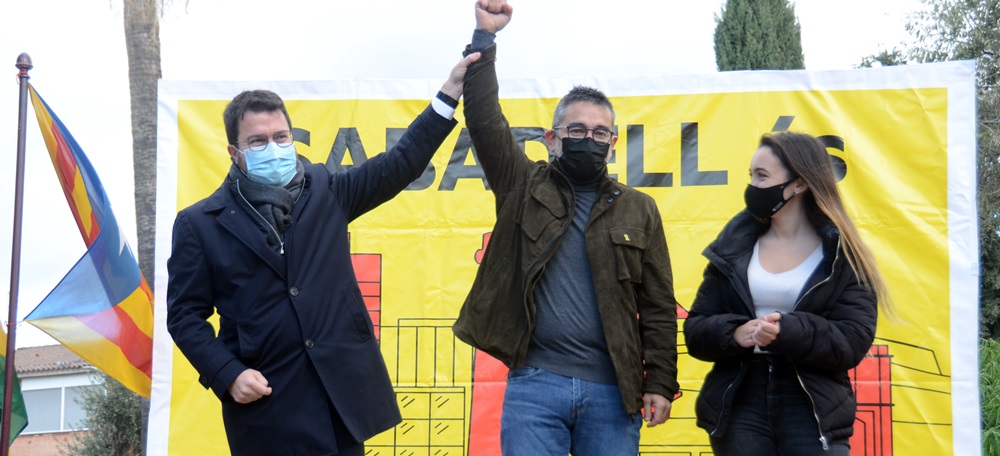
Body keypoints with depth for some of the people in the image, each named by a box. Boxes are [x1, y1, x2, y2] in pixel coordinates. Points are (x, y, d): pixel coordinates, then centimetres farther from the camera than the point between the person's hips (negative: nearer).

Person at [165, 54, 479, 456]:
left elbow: (400, 164, 5)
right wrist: (228, 375, -12)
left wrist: (450, 93, -4)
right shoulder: (200, 224, 0)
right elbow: (185, 314, 1)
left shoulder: (324, 192, 9)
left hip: (341, 390, 3)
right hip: (265, 401, -3)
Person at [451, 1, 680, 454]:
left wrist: (660, 383, 1)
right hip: (534, 384, -1)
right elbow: (485, 122, -4)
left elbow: (658, 306, 7)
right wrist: (484, 38, -10)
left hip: (612, 391, 1)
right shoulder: (525, 188, 7)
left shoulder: (638, 209, 8)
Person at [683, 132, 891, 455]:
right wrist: (732, 334, -17)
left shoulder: (843, 256, 0)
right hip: (739, 407, 3)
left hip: (813, 413, -2)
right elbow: (694, 330, 5)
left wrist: (789, 332, -26)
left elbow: (853, 342, -9)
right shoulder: (733, 247, 8)